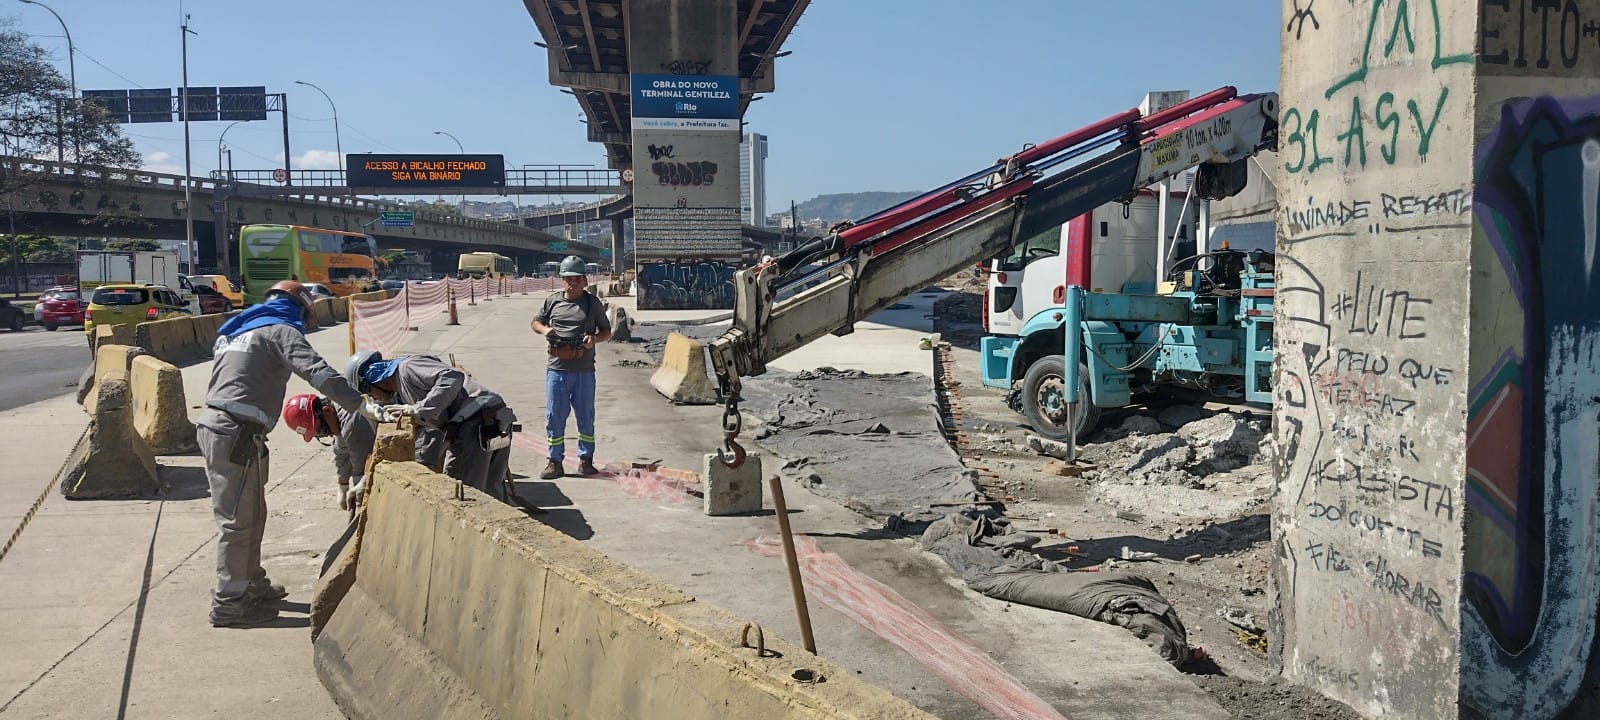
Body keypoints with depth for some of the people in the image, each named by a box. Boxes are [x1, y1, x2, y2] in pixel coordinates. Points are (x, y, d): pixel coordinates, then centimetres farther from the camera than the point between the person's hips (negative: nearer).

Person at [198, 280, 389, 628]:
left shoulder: (236, 329, 23)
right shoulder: (281, 330, -5)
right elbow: (317, 371, -18)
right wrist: (361, 405, -24)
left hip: (212, 426, 9)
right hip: (236, 433, -9)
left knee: (252, 513, 18)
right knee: (238, 518, -4)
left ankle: (252, 585, 28)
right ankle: (228, 602, 1)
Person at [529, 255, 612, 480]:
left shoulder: (593, 303, 5)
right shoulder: (552, 302, 8)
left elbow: (607, 331, 10)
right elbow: (535, 322, 20)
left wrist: (595, 338, -12)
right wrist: (544, 329, -3)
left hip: (584, 370, -1)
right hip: (556, 369, 1)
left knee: (586, 416, 7)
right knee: (554, 416, 3)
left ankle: (586, 459, 18)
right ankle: (555, 461, 11)